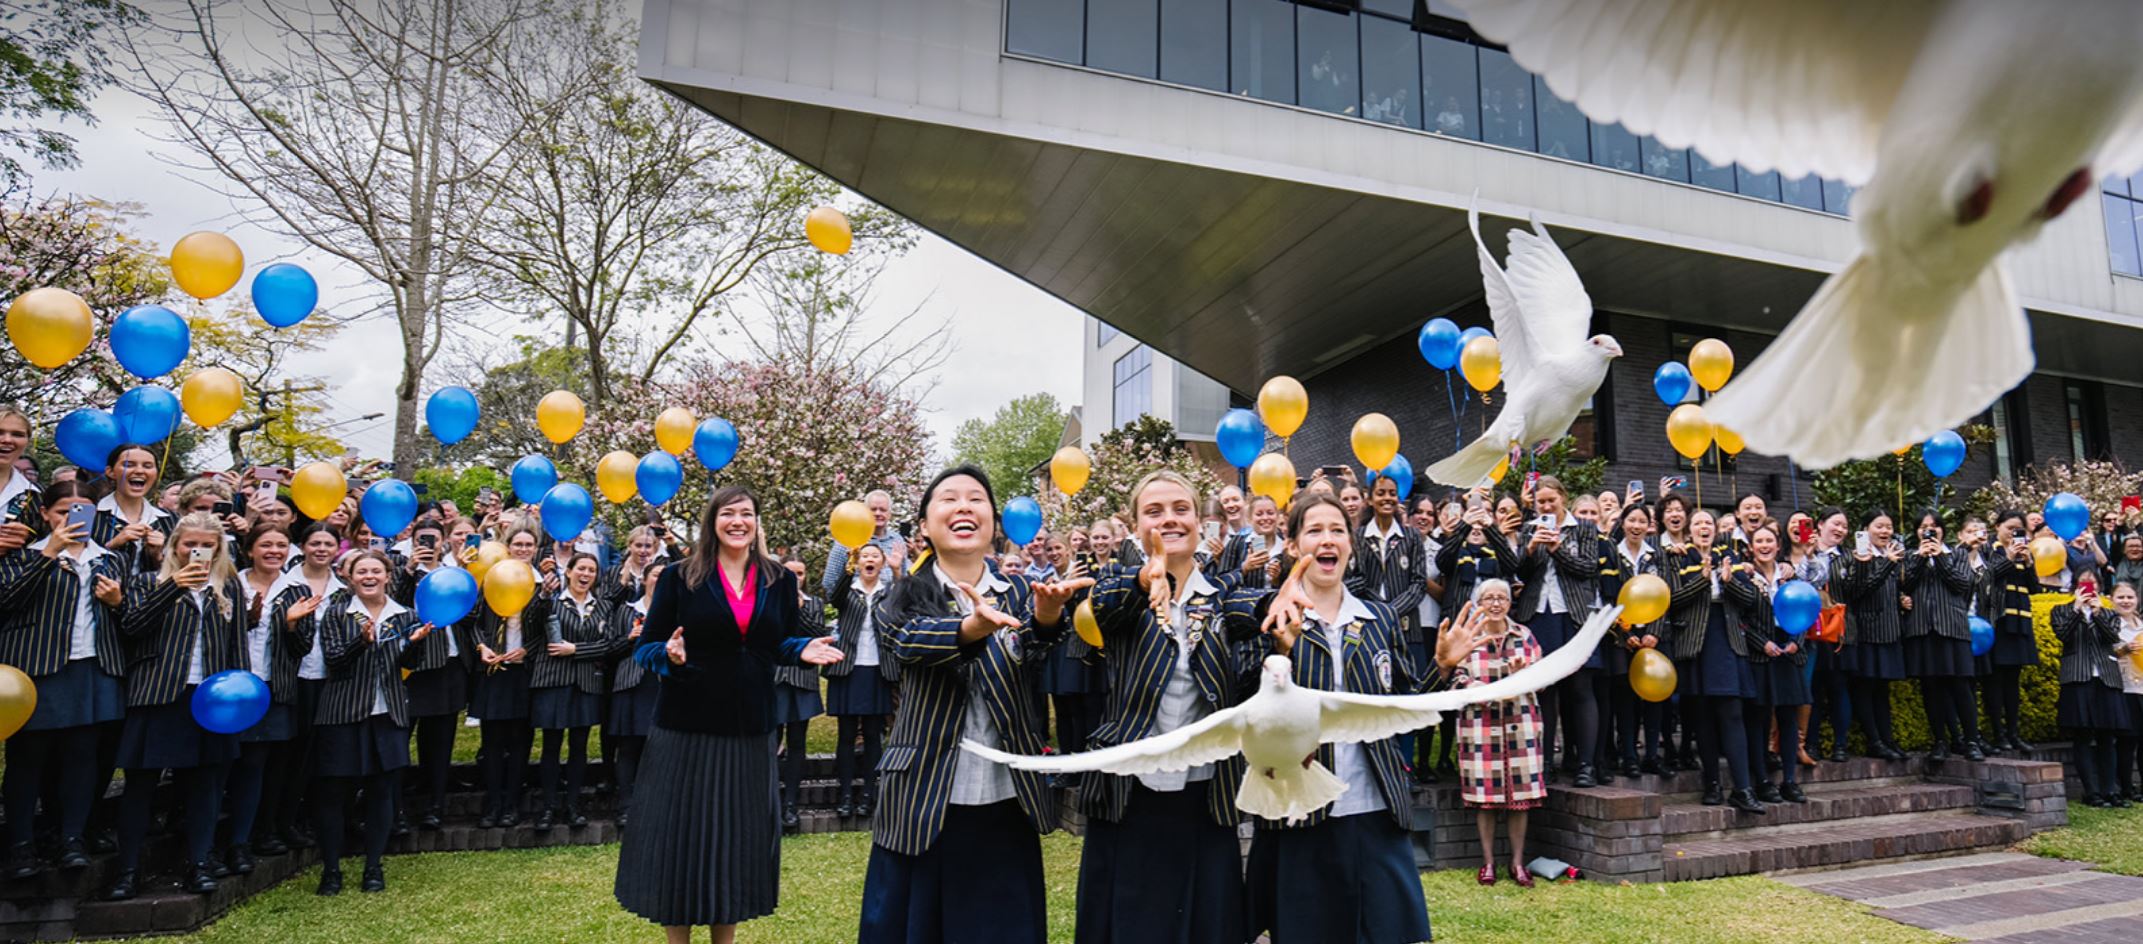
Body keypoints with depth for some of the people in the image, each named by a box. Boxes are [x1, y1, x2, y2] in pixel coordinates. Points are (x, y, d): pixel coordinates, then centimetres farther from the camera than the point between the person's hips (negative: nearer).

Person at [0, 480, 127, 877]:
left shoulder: (110, 561, 17)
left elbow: (126, 619, 23)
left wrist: (117, 601, 1)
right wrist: (49, 553, -18)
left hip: (96, 671, 3)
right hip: (38, 667, -3)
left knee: (84, 755, 3)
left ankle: (72, 838, 10)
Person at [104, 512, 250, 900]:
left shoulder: (229, 587, 12)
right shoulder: (148, 582, 7)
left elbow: (238, 643, 11)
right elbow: (131, 626, -10)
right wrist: (174, 587, -19)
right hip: (157, 693, -2)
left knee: (204, 781, 5)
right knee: (141, 781, 2)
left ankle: (199, 863, 12)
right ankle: (129, 868, 12)